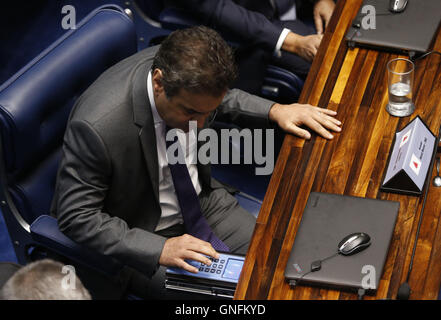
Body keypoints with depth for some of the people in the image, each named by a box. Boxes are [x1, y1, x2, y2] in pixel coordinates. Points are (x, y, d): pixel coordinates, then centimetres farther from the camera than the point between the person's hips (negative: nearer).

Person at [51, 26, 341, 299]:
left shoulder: (183, 70, -17)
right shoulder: (97, 126, -36)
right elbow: (76, 217, -26)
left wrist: (275, 111, -5)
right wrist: (160, 249, -33)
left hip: (200, 201, 6)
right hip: (139, 238, -6)